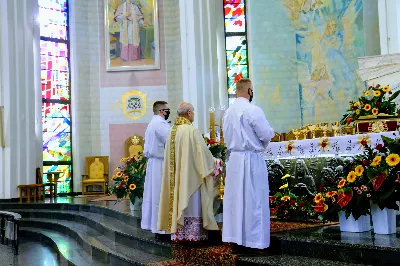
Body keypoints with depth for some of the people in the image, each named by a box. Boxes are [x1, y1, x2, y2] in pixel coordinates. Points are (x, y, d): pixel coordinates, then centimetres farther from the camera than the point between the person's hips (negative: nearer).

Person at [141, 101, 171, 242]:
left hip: (152, 162, 10)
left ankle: (154, 226, 17)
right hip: (161, 165, -10)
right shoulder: (161, 124, -15)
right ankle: (162, 230, -2)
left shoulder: (151, 124, 18)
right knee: (162, 197, -6)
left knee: (153, 195, 11)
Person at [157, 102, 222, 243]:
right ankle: (192, 234, 5)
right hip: (191, 175, -7)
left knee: (179, 202, 11)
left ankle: (178, 234, 16)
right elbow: (203, 152, -14)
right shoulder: (192, 130, -15)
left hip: (176, 177, 7)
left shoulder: (172, 131, 7)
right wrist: (215, 163, 2)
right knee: (192, 205, 1)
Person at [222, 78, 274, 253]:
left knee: (235, 199, 10)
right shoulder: (253, 110, -13)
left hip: (233, 159, 7)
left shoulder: (228, 112, 8)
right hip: (251, 159, -7)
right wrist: (265, 137, 9)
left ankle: (236, 240, 17)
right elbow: (267, 134, -12)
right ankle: (252, 240, 7)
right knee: (253, 200, 1)